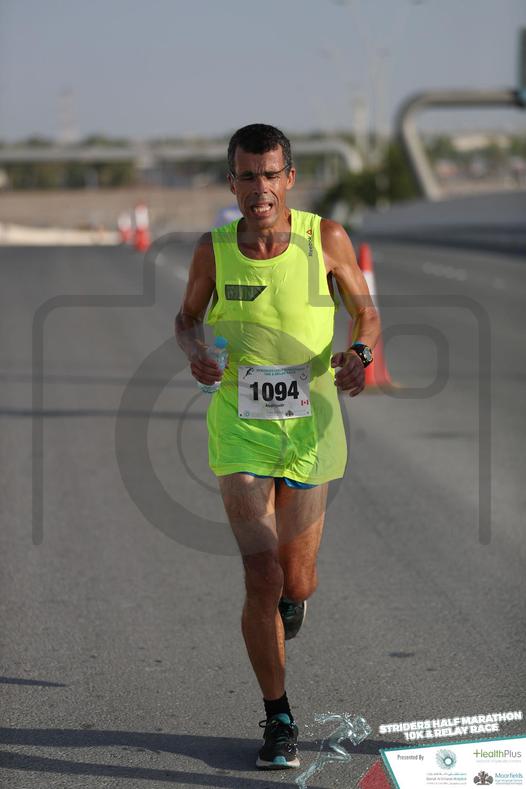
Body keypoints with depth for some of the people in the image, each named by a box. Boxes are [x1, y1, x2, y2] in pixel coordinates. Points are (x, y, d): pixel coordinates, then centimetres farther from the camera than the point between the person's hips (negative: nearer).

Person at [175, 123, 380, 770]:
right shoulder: (213, 250, -7)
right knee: (261, 579, -12)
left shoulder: (326, 239, -8)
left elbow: (366, 311, 6)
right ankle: (278, 720, 6)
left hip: (309, 430, 1)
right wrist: (194, 349, -12)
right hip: (239, 430, -1)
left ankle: (292, 594, 50)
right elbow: (187, 316, 11)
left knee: (295, 582, 8)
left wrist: (359, 353, -16)